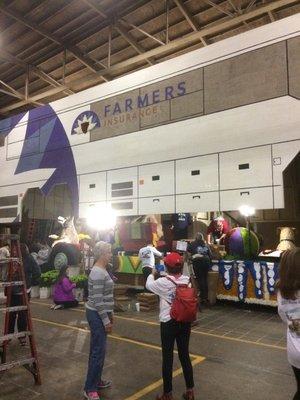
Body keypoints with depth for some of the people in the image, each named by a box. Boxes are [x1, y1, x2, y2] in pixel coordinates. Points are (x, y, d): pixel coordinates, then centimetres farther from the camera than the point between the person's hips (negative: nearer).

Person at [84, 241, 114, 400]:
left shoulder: (102, 270, 9)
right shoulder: (98, 273, -22)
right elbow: (97, 301, -24)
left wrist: (110, 314, 19)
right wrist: (106, 321, -19)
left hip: (101, 314, 10)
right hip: (97, 315, -10)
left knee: (98, 349, 19)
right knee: (98, 351, -2)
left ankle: (96, 380, 32)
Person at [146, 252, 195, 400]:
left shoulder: (163, 282, -16)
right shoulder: (187, 280, -6)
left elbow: (149, 285, 3)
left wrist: (152, 274, 22)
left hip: (168, 323, -4)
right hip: (185, 322, 4)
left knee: (167, 357, 8)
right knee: (184, 355, 16)